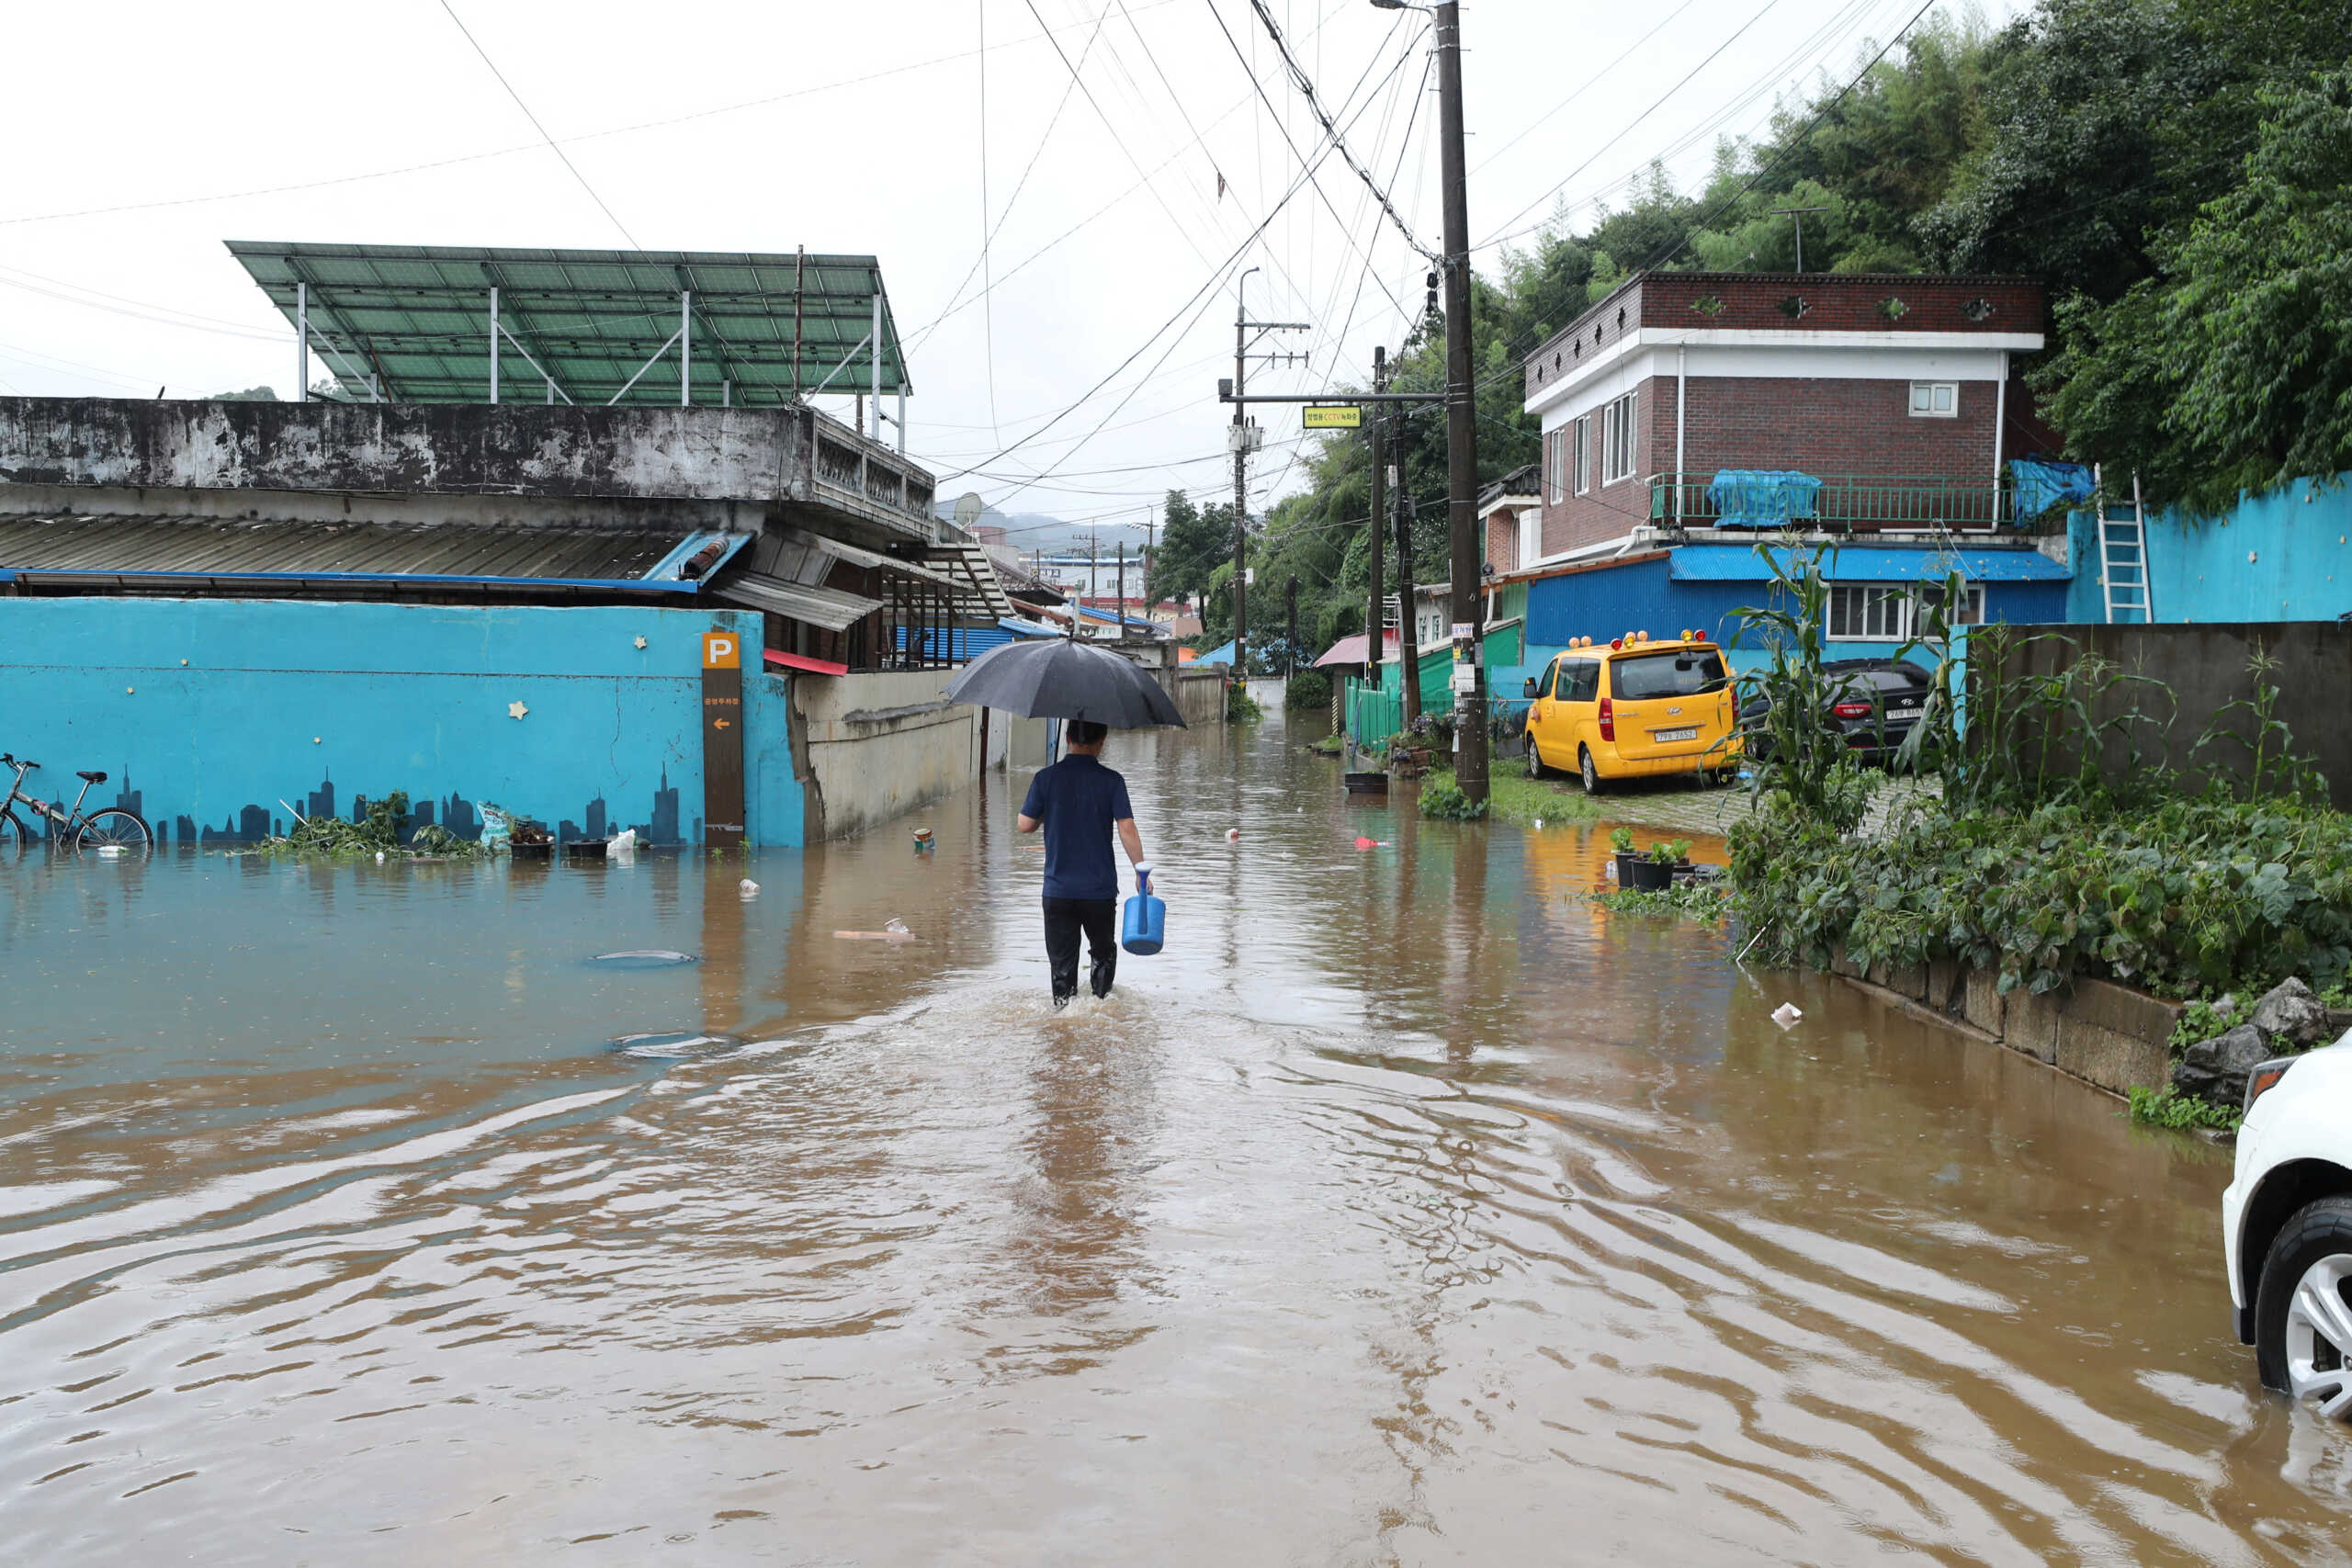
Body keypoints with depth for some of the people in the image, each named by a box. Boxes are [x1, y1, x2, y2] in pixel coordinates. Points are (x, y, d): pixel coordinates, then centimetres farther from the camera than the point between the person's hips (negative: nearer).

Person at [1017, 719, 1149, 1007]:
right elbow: (1127, 829, -10)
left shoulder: (1046, 778, -4)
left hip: (1058, 889, 0)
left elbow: (1025, 825, 0)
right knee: (1103, 952, 21)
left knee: (1062, 961, 8)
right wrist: (1141, 872, -3)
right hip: (1100, 889, 0)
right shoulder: (1111, 780, -6)